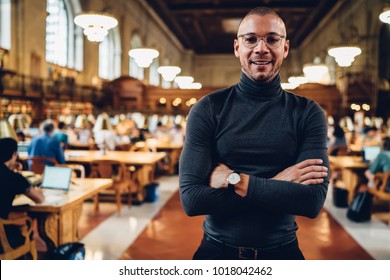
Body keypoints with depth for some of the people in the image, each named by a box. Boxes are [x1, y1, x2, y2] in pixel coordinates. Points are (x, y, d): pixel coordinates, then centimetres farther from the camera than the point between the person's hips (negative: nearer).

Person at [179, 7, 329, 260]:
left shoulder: (308, 113, -5)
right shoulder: (207, 110, -8)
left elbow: (314, 200, -16)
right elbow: (191, 198, -16)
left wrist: (233, 179, -20)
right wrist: (276, 185, -19)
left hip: (281, 252, 1)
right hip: (217, 250, 0)